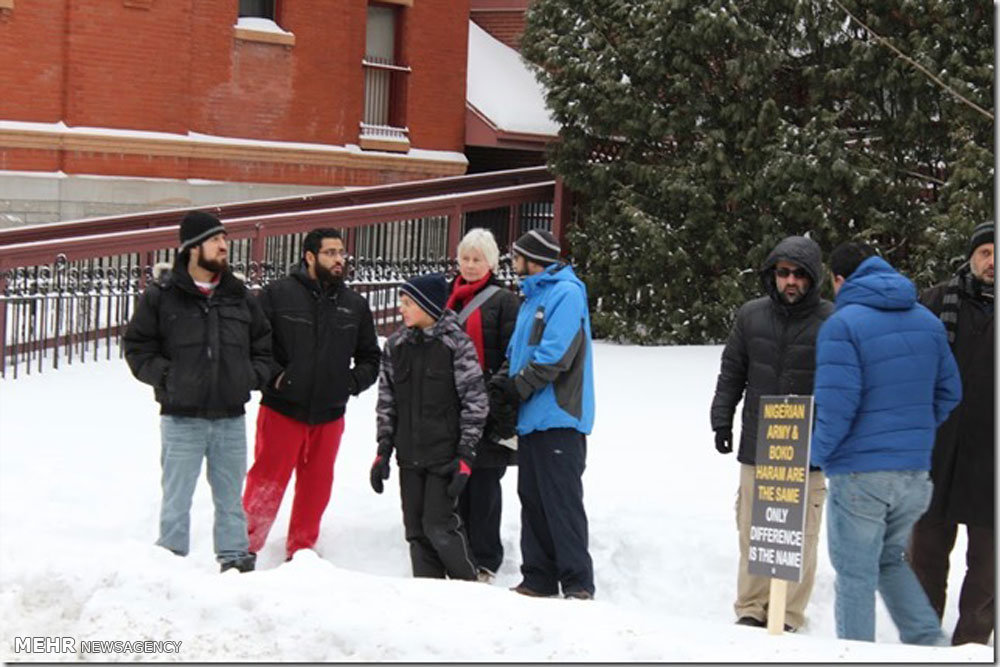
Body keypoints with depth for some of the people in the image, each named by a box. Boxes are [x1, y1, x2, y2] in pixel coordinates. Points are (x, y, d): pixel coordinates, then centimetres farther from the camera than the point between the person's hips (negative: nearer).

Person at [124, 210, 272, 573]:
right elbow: (137, 346, 1)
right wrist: (165, 377, -10)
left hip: (230, 418, 4)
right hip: (182, 418, -3)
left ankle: (235, 560, 20)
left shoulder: (240, 296, 10)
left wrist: (254, 376, 3)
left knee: (231, 499, 12)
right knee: (177, 501, 1)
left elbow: (263, 343, 19)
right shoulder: (161, 297, -3)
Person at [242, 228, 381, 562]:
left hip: (329, 415, 4)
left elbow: (370, 357, 21)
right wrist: (272, 375, -13)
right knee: (266, 482, -3)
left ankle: (301, 553, 23)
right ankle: (246, 546, 9)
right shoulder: (278, 294, -3)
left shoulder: (355, 305, 11)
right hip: (281, 409, -4)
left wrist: (353, 381, 5)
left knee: (316, 486, 10)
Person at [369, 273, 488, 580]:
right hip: (410, 456, 5)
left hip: (445, 456, -5)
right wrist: (383, 451, 8)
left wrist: (466, 456, -11)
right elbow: (387, 402, 13)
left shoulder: (457, 344, -8)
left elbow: (475, 402, -7)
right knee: (416, 531, 5)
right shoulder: (395, 345, 7)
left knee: (439, 526, -9)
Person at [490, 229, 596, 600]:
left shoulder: (566, 293, -9)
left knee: (562, 502, -9)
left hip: (558, 419, -10)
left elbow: (555, 355, -19)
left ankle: (578, 585, -6)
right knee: (532, 500, 11)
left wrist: (519, 387, -13)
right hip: (531, 417, 10)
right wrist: (501, 384, 4)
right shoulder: (532, 298, 20)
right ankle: (539, 580, 17)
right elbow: (517, 350, 22)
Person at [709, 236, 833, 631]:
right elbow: (731, 373, 16)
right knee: (753, 533, 5)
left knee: (800, 536, 0)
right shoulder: (751, 316, 7)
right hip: (756, 447, 3)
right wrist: (721, 420, 10)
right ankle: (751, 609, 15)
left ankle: (788, 615, 9)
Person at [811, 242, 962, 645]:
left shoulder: (841, 325, -13)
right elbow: (949, 392, 13)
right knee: (890, 561, 21)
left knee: (855, 574, 4)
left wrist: (818, 453, -4)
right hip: (915, 469, 6)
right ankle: (929, 643, 7)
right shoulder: (927, 321, 9)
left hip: (860, 473, -6)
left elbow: (836, 404, -19)